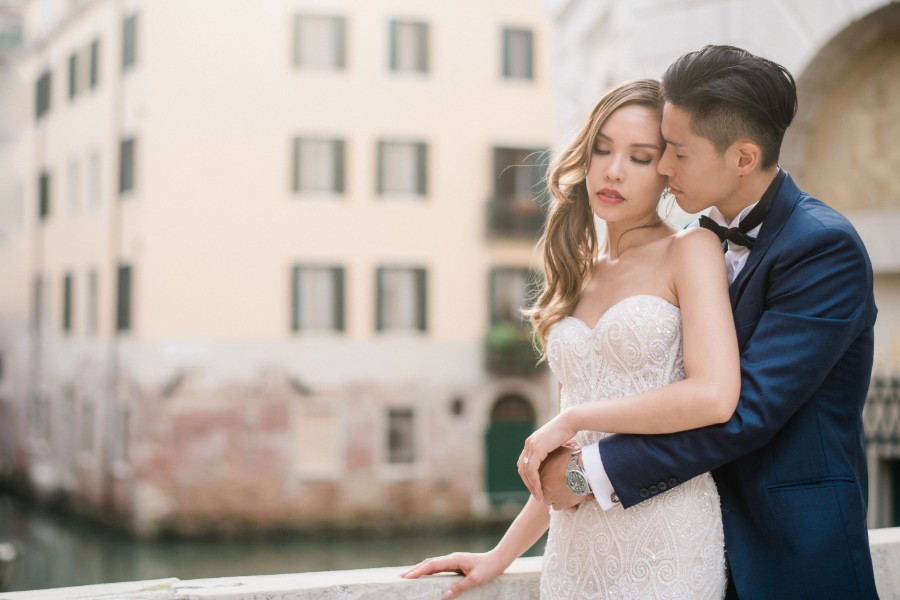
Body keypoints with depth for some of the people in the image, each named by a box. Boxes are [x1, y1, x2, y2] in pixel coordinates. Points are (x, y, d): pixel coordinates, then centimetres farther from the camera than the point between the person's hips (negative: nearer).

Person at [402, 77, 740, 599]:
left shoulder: (691, 252, -3)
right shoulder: (579, 273, 14)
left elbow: (714, 396, -18)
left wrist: (573, 418, -10)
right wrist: (502, 555, 13)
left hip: (663, 552, -5)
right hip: (575, 550, 5)